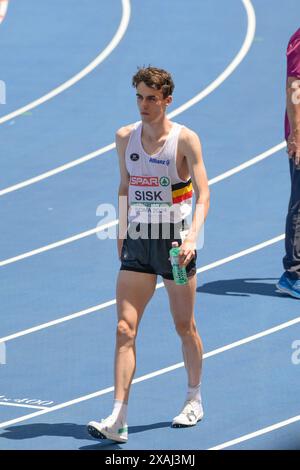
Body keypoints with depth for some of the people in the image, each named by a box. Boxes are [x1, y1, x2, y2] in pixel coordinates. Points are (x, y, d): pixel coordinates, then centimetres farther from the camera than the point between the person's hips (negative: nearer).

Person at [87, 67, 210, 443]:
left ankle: (194, 400, 33)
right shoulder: (125, 137, 5)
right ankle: (117, 420, -14)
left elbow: (203, 194, -15)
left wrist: (192, 236, -29)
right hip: (136, 241, 3)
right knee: (125, 329, -8)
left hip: (175, 241, -3)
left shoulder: (185, 139, -9)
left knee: (184, 326, 10)